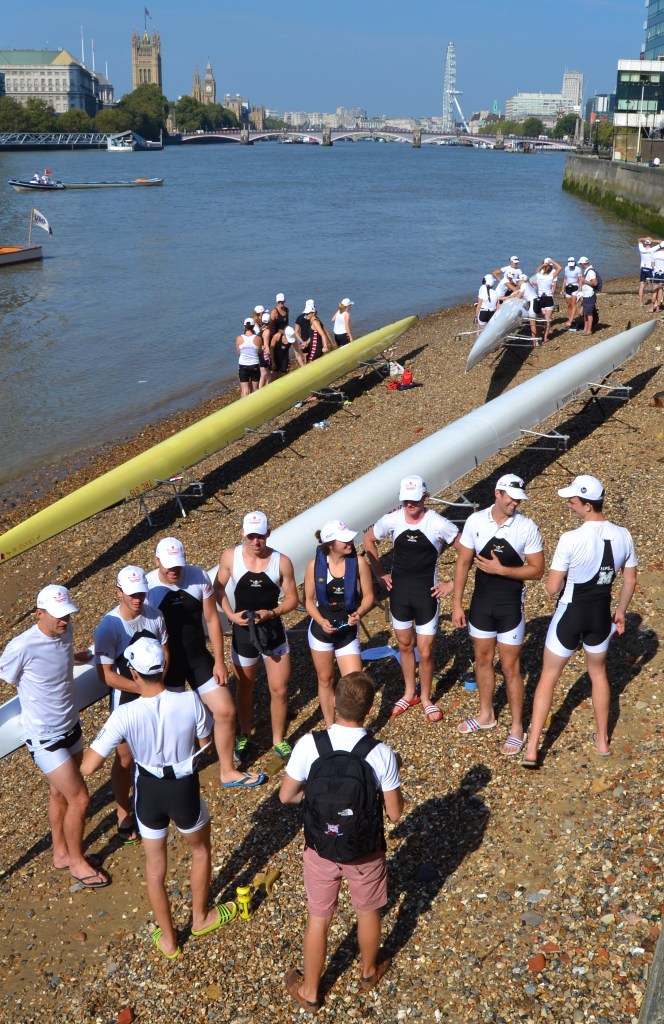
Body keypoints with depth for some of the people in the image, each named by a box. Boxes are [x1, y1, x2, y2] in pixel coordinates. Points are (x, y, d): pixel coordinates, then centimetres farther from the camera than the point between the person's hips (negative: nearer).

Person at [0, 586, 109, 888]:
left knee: (60, 794, 23)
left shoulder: (65, 631, -8)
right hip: (45, 739, -6)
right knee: (79, 799, 0)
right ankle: (77, 862, 24)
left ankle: (61, 853, 43)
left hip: (70, 727, 7)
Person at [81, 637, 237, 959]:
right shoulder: (190, 701, -24)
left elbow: (88, 767, -20)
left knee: (155, 867, 25)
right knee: (200, 849, 32)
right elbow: (204, 744, -6)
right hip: (185, 790, 0)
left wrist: (96, 742, 0)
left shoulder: (124, 715, -26)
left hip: (149, 792, 0)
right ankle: (200, 917, 51)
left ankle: (168, 940, 43)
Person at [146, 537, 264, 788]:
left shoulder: (199, 577, -12)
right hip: (167, 664, -3)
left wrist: (219, 661, -2)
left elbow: (212, 620, -3)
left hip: (199, 658, 3)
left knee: (226, 711, 4)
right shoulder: (146, 587, -18)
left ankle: (227, 772, 25)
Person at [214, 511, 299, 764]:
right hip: (243, 631, 1)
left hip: (273, 630, 0)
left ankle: (278, 740, 28)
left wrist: (271, 613, -23)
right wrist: (231, 615, -14)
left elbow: (292, 598, -6)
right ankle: (243, 736, 41)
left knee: (279, 689, 6)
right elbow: (218, 588, 0)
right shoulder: (230, 556, -12)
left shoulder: (281, 561, -14)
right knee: (245, 687, 19)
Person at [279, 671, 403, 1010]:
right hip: (365, 850, 0)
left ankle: (309, 991, 41)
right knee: (367, 912, 27)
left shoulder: (308, 745, -22)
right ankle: (369, 972, 52)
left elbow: (286, 796, -10)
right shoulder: (382, 754, -24)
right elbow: (394, 813, -13)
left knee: (318, 918, 21)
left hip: (320, 847, 0)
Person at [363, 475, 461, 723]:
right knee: (405, 645, 18)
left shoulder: (438, 524, -16)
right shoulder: (391, 520, -8)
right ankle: (409, 693, 38)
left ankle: (425, 698, 27)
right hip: (399, 591, 3)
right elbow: (369, 539, 10)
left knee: (425, 652, 4)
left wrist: (453, 584, -9)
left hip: (426, 593, -3)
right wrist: (380, 573, 6)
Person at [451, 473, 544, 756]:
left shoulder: (527, 528, -14)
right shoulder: (475, 521, -7)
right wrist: (457, 604, -2)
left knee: (510, 668, 5)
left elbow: (536, 570, -11)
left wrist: (501, 570, -22)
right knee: (483, 660, 18)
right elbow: (463, 563, -1)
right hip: (481, 603, 3)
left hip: (510, 606, -3)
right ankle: (486, 715, 38)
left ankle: (517, 728, 20)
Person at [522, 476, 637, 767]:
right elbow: (630, 582, 6)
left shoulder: (571, 539, -23)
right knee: (598, 673, 27)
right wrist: (620, 611, 20)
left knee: (548, 677, 10)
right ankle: (602, 739, 39)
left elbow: (552, 588, -18)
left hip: (571, 614, -4)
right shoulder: (623, 536, -7)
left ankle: (531, 750, 12)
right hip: (601, 615, 4)